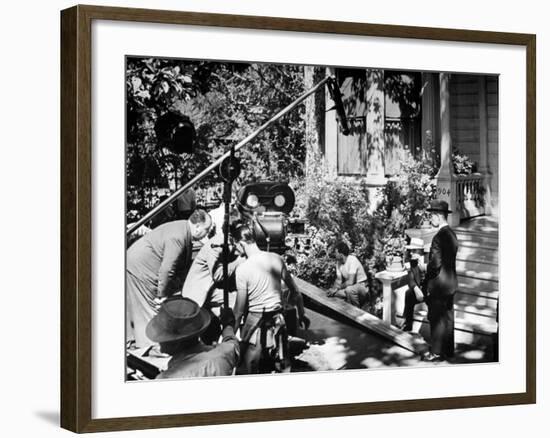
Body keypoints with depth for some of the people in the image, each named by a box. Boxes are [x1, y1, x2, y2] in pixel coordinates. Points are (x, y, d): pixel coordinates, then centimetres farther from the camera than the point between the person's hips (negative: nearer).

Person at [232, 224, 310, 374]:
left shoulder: (242, 269, -16)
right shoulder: (277, 259, -3)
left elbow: (240, 308, -12)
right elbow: (295, 292, 4)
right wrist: (302, 315, 15)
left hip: (255, 320, -5)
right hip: (278, 319, 5)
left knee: (253, 370, 7)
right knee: (282, 367, 15)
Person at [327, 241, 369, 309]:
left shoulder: (352, 260, -24)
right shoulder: (338, 262, 0)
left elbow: (350, 282, -28)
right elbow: (339, 280, 5)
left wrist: (336, 289, -21)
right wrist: (333, 289, -15)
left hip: (361, 285, -8)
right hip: (349, 286, 8)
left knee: (349, 290, -37)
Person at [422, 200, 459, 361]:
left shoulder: (439, 237, -22)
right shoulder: (452, 234, 8)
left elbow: (436, 263, -24)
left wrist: (428, 278, -8)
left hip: (438, 285, -9)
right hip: (450, 283, 9)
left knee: (437, 320, 0)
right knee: (448, 318, 15)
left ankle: (437, 353, 7)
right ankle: (448, 350, 24)